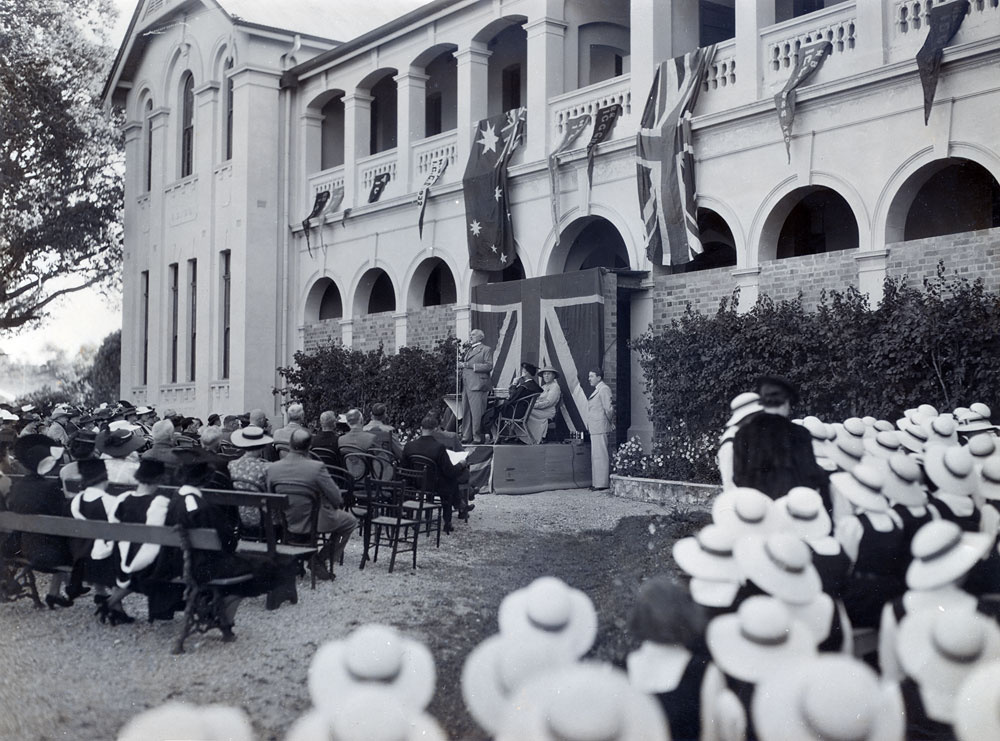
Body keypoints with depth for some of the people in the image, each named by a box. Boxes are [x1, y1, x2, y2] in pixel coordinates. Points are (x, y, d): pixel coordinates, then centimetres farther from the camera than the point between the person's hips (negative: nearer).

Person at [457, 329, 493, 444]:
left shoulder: (486, 349, 1)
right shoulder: (467, 350, 24)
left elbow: (489, 366, -10)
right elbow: (462, 363, 31)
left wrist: (470, 365, -14)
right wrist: (460, 364, 6)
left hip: (477, 386, -7)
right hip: (465, 386, 7)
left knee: (477, 413, -9)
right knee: (465, 412, 6)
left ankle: (478, 438, -6)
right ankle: (466, 437, 11)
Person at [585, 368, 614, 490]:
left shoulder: (604, 389, -13)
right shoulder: (597, 390, 17)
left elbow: (608, 408, -16)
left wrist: (610, 422, -5)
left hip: (600, 427, -10)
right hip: (594, 428, 10)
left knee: (600, 454, -7)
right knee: (596, 455, 12)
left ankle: (602, 483, -5)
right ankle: (597, 482, 16)